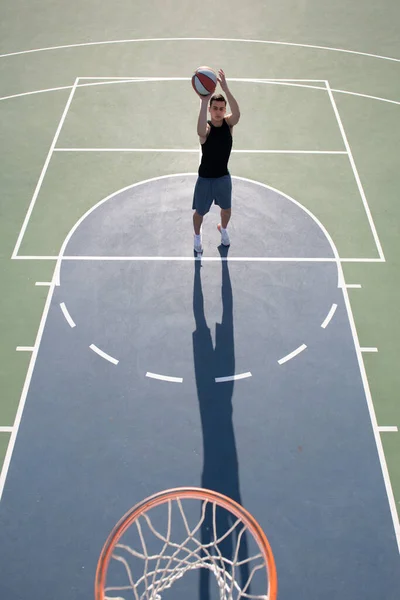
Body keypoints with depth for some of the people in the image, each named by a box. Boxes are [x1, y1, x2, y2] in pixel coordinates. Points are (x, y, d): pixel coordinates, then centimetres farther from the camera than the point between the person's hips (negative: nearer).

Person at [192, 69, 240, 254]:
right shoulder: (207, 128, -23)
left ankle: (223, 229, 58)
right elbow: (201, 132, -51)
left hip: (224, 177, 3)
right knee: (200, 212, 16)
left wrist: (226, 89, -50)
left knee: (226, 209, 24)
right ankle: (197, 236, 47)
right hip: (205, 178, -3)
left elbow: (237, 114, -36)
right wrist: (204, 101, -62)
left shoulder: (228, 123, -11)